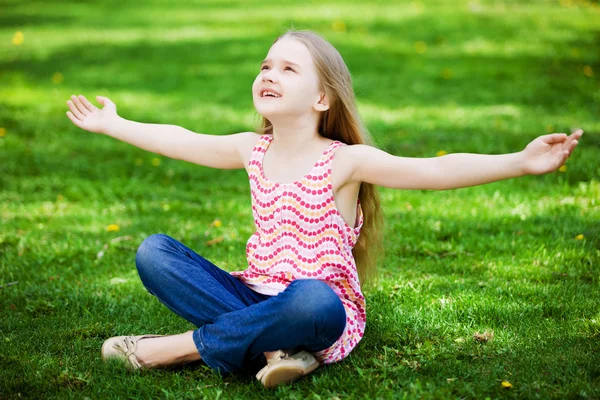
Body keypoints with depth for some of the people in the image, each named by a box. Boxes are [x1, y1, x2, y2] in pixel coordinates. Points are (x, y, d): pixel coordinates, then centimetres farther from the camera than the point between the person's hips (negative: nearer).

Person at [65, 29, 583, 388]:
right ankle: (272, 347, -25)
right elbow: (181, 141, 22)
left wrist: (520, 161, -31)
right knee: (153, 252, -11)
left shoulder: (344, 161, -9)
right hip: (256, 295, 6)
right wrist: (114, 125, 32)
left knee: (314, 302, -43)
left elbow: (435, 170, -19)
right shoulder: (253, 150, 8)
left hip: (322, 305, -5)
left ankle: (190, 345, -21)